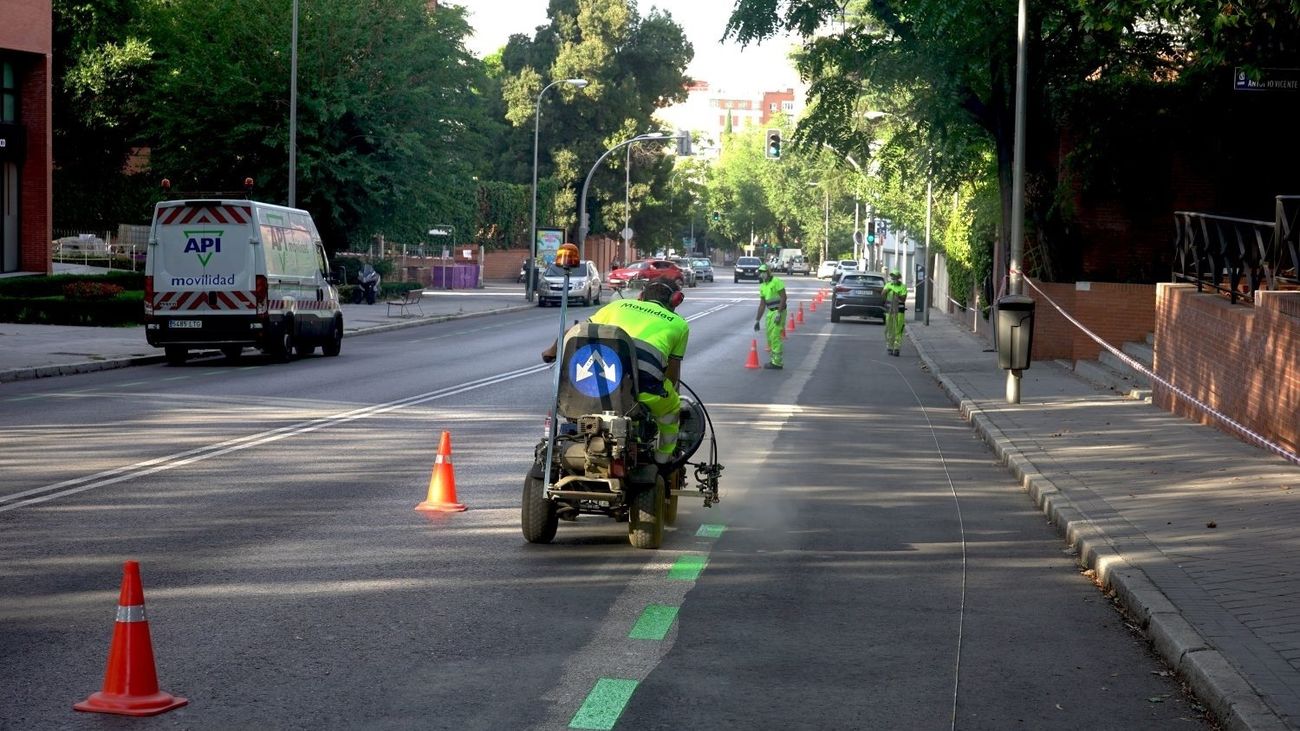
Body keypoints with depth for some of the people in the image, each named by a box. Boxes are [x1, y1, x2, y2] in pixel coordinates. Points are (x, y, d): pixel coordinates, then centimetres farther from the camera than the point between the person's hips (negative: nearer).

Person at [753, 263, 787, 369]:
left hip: (778, 311, -9)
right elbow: (762, 304, 16)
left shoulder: (776, 281, -12)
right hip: (770, 312, 9)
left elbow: (783, 297, -17)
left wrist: (778, 313, -23)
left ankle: (777, 363, -5)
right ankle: (774, 359, 24)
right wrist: (757, 320, 14)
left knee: (775, 337, -9)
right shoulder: (762, 286, 12)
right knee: (770, 337, 14)